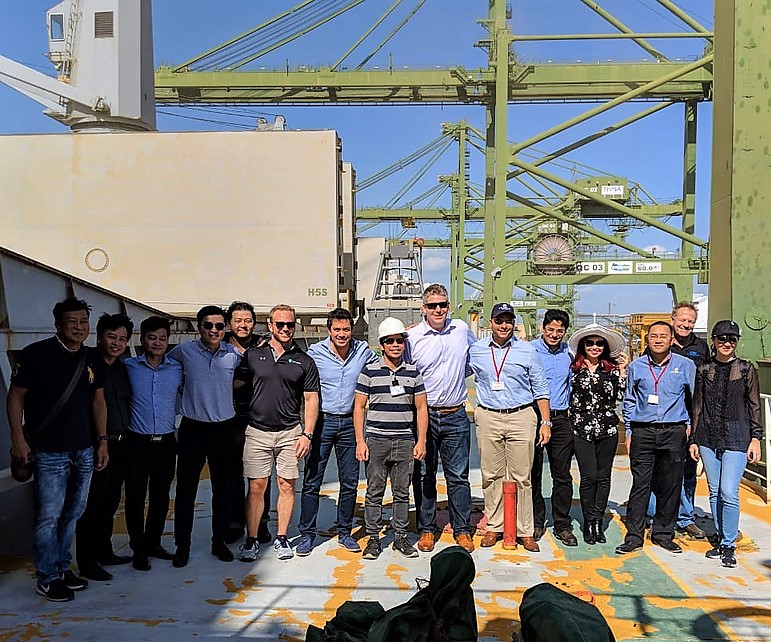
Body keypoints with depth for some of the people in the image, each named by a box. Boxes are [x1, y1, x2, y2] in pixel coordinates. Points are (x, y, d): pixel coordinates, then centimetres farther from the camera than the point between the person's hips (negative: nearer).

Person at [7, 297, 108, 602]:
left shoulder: (91, 361, 8)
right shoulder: (36, 354, -8)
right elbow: (15, 396, -5)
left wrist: (102, 441, 9)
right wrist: (17, 437, -12)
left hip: (84, 451, 6)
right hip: (49, 451, -5)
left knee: (73, 513, 13)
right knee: (49, 516, -1)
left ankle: (62, 566, 29)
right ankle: (47, 578, 15)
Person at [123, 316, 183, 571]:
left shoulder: (178, 368, 4)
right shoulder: (128, 367, -1)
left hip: (166, 442, 2)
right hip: (138, 442, -2)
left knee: (161, 497, 12)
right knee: (135, 497, 1)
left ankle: (153, 543, 27)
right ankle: (138, 549, 15)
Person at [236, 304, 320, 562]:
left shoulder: (304, 361, 5)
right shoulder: (252, 355, 5)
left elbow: (311, 399, 5)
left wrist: (307, 434, -4)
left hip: (290, 432, 0)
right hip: (257, 431, 0)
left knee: (287, 485, 6)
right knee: (256, 487, 2)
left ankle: (281, 538, 19)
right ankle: (251, 540, 14)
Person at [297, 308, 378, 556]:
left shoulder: (363, 350, 2)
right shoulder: (315, 352, -5)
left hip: (350, 422, 2)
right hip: (322, 421, -2)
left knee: (350, 481, 9)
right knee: (312, 481, 2)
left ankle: (345, 532, 24)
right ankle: (307, 534, 15)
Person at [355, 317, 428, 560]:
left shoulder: (413, 372, 7)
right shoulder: (369, 372, 0)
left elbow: (421, 408, 10)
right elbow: (358, 407, 2)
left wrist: (421, 441, 3)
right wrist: (360, 441, -4)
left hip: (405, 441, 2)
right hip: (375, 440, -2)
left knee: (402, 492, 9)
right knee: (374, 492, 5)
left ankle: (400, 537, 21)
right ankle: (373, 538, 16)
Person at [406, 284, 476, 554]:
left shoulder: (462, 329, 4)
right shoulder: (412, 337, -5)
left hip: (456, 416, 2)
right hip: (424, 415, -1)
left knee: (458, 476, 8)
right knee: (424, 476, 8)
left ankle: (462, 529, 20)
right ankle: (426, 529, 21)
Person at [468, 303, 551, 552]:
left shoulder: (528, 352, 3)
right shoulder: (475, 351, 6)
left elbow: (540, 389, 6)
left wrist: (546, 422, 1)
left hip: (521, 418, -1)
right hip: (488, 418, 1)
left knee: (522, 477, 2)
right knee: (491, 476, 6)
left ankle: (524, 531, 12)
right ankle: (494, 527, 18)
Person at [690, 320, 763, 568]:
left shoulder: (746, 369, 2)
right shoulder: (704, 370, 7)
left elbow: (754, 405, 4)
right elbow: (697, 406, 10)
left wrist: (756, 438, -2)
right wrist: (694, 440, 9)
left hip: (735, 437, -3)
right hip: (708, 437, 3)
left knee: (729, 492, -8)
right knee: (715, 492, 9)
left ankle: (729, 545, 5)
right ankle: (721, 540, 22)